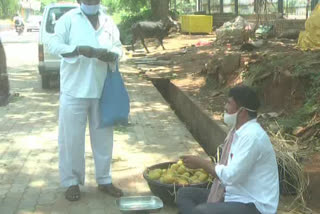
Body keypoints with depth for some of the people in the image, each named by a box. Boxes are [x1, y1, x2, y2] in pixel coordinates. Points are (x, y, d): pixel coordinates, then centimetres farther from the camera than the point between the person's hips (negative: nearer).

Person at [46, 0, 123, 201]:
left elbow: (119, 47, 12)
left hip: (102, 90, 4)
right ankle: (72, 181, 18)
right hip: (74, 90, -4)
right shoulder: (68, 19, -2)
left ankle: (104, 179, 25)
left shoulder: (108, 21, 9)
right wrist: (79, 50, -26)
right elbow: (53, 44, -10)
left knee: (103, 136, 12)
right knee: (72, 137, 3)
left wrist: (112, 55, -12)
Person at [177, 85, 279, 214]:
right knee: (184, 194, 6)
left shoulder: (252, 136, -22)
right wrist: (204, 164, 0)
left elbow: (230, 176, -24)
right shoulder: (237, 130, 8)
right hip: (233, 195, 10)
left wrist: (202, 163, -12)